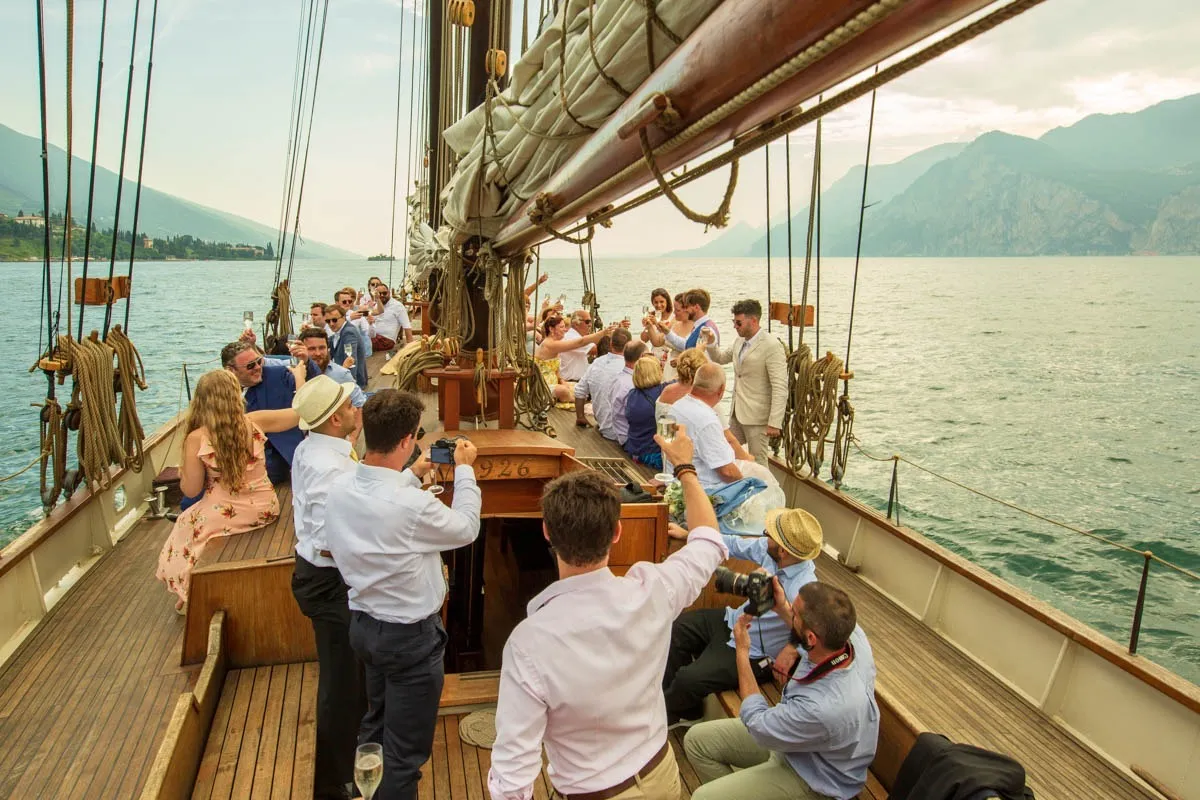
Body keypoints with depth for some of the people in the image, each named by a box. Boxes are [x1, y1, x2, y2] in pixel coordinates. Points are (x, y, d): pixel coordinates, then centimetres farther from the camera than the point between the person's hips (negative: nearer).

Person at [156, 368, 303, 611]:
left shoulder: (196, 438, -16)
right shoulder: (254, 422, -12)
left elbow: (191, 490, -9)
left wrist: (183, 470, 11)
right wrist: (299, 377, 11)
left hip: (226, 516, -4)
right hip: (265, 509, 4)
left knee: (186, 526, 30)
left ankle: (192, 595, 42)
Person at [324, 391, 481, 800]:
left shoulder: (340, 487, -11)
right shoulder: (415, 506, -32)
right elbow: (466, 527, -12)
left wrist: (412, 475, 16)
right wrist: (464, 469, 0)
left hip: (363, 624, 8)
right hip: (411, 636, -8)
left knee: (375, 722, 30)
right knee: (406, 749, 12)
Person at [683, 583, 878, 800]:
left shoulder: (822, 709, -42)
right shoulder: (852, 632, -24)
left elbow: (757, 723, -20)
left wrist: (742, 650, -15)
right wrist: (782, 608, -5)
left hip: (814, 780, -7)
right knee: (697, 739, 6)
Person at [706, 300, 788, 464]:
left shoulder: (772, 346, -17)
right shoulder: (740, 342, 9)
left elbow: (780, 387, -21)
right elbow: (720, 358, 26)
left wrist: (775, 423, -25)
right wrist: (710, 343, 4)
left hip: (757, 416, -8)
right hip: (737, 413, 8)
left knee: (757, 463, 1)